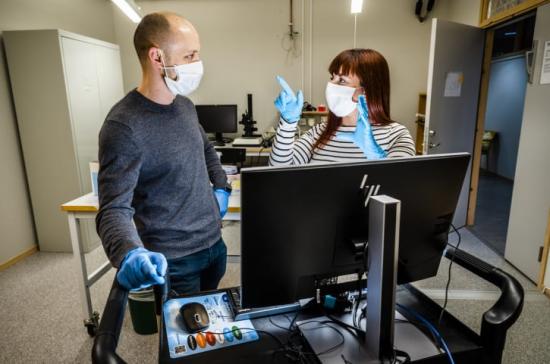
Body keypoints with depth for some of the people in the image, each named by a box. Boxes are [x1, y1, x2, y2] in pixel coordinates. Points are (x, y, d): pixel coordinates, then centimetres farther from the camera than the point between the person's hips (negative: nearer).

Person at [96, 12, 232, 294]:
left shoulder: (184, 105, 3)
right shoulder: (124, 126, -22)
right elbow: (114, 208, -26)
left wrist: (221, 187, 8)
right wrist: (130, 254, -45)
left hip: (214, 243, 7)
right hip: (172, 260, -7)